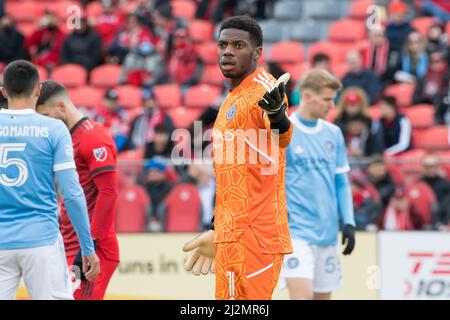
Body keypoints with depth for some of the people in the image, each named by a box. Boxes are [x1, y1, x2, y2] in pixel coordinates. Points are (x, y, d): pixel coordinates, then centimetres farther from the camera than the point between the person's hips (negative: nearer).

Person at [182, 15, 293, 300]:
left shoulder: (261, 89, -12)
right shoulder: (232, 99, 18)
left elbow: (282, 137, -34)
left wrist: (277, 116, -56)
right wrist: (216, 231, 28)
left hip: (253, 236, -9)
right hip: (232, 234, 10)